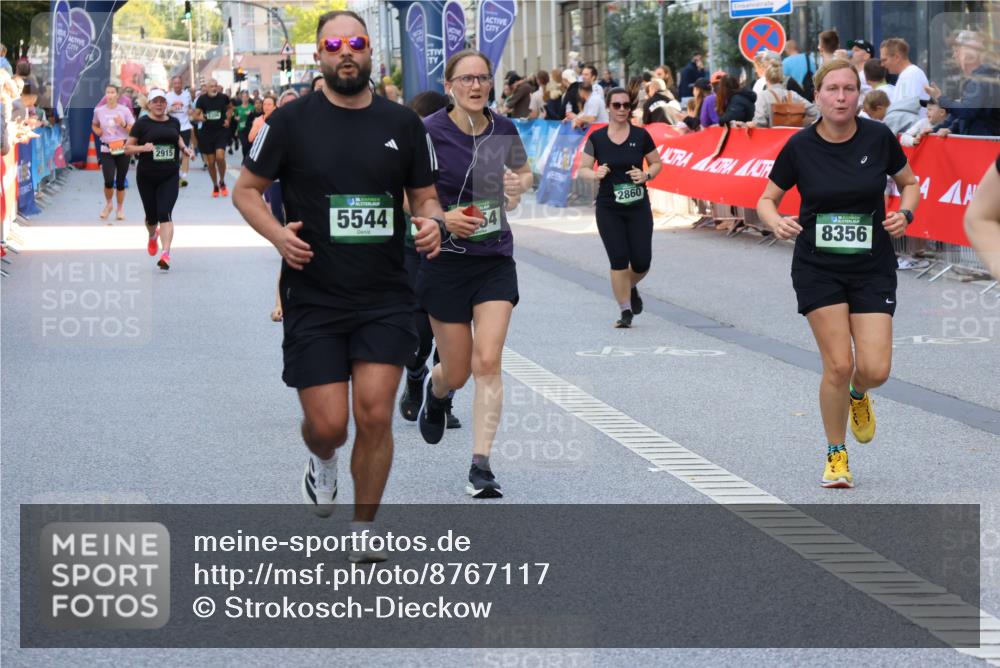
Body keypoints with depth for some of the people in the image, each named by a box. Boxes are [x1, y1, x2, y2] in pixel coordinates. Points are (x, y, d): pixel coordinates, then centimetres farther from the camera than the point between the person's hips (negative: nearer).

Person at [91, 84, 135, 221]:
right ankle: (108, 204, 15)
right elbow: (94, 125, 22)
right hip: (106, 150, 0)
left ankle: (120, 209, 22)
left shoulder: (124, 110, -2)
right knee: (109, 181, -13)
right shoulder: (99, 111, 3)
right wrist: (98, 131, 1)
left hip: (122, 149, 0)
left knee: (120, 182, 5)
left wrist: (123, 124, -17)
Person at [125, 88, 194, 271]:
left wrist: (184, 148, 8)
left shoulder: (174, 122, 6)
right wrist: (143, 148, -22)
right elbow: (128, 148, -4)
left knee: (165, 214, -14)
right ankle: (152, 236, 47)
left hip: (170, 177, 1)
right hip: (147, 177, -1)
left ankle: (165, 254, -21)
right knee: (151, 216, 11)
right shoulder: (142, 123, -5)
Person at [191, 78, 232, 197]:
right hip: (207, 133, 1)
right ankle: (215, 186, 24)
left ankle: (222, 182, 4)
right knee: (210, 162, 5)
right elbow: (195, 115, -5)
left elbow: (230, 108, 18)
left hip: (221, 131, -1)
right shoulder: (202, 99, -6)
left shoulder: (223, 97, -3)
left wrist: (228, 119, 3)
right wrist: (200, 117, -28)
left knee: (220, 157, -20)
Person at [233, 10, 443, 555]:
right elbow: (246, 189, 5)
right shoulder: (291, 121, -2)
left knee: (375, 416, -8)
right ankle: (321, 460, 35)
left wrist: (431, 222, -10)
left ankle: (364, 530, 10)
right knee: (328, 424, -4)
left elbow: (425, 197, 14)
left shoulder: (402, 123, 5)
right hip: (314, 299, -1)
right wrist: (277, 233, -13)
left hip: (385, 300, 1)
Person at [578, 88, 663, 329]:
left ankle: (631, 287, 33)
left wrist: (646, 175, -10)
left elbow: (657, 163, 10)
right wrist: (595, 174, -17)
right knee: (619, 260, -7)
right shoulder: (596, 138, -1)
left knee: (642, 262, -2)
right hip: (608, 209, -1)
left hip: (638, 207, 1)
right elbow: (583, 169, 4)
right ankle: (625, 311, 4)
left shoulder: (641, 135, 0)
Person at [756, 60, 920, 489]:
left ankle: (857, 395, 31)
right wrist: (777, 222, -17)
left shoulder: (879, 138, -5)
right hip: (817, 268, -1)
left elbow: (910, 183, 10)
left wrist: (904, 214, -10)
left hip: (873, 268, 1)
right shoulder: (800, 146, -7)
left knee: (875, 369, -8)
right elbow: (766, 199, 4)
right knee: (838, 365, -8)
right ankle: (836, 455, 13)